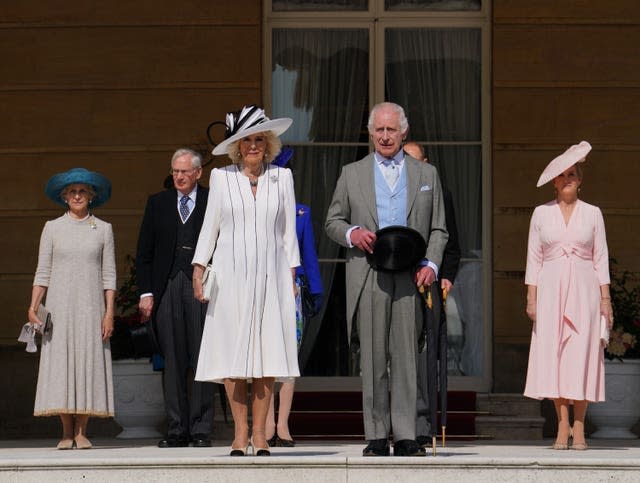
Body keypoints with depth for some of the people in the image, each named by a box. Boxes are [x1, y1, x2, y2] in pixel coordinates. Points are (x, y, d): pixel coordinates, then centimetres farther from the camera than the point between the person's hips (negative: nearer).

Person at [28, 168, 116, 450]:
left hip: (91, 307, 0)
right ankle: (67, 433, -1)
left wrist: (109, 312, -2)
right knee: (60, 363, -5)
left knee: (89, 363, -4)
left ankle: (81, 432, -1)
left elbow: (108, 275, 6)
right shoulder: (52, 228, 8)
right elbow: (42, 272, 6)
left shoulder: (103, 230, 9)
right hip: (59, 307, 0)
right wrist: (33, 307, -5)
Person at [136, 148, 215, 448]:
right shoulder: (157, 203, 13)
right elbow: (144, 252, 12)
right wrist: (145, 293, 3)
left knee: (201, 360, -4)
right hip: (167, 289, 3)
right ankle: (176, 429, 7)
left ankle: (201, 430, 0)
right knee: (172, 361, 3)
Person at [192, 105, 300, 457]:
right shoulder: (221, 177, 7)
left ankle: (259, 434, 3)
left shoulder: (282, 177, 9)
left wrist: (292, 275, 5)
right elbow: (209, 226, 9)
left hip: (270, 276, 1)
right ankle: (240, 433, 2)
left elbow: (288, 230, 10)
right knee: (233, 354, -4)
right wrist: (198, 269, 1)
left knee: (267, 353, -3)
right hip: (230, 276, -1)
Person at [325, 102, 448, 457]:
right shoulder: (352, 174, 13)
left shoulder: (426, 174, 14)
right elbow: (332, 222, 14)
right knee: (373, 359, 0)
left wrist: (431, 264, -4)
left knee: (406, 357, -3)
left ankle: (405, 437, 0)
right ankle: (376, 437, 5)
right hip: (368, 277, 0)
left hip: (410, 277, 0)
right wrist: (351, 234, -8)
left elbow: (438, 230, 13)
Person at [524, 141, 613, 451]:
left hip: (583, 290, 0)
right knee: (553, 355, -7)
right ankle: (562, 427, -4)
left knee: (581, 355, -6)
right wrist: (531, 297, -1)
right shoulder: (541, 214, 8)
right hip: (551, 291, 1)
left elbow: (601, 258, 7)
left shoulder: (592, 214, 7)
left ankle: (578, 428, -3)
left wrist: (605, 298, 0)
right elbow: (534, 258, 7)